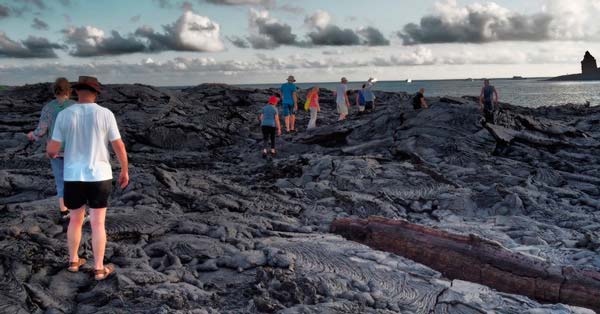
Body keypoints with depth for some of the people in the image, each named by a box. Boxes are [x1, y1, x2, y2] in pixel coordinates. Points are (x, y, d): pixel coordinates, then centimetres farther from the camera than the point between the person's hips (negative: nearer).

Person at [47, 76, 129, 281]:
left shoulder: (64, 115, -3)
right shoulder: (105, 114, -7)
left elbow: (52, 148, -2)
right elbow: (119, 146, -5)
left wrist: (51, 153, 23)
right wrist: (125, 171, 8)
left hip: (73, 176, 2)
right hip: (99, 176, -2)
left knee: (75, 220, 19)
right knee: (98, 223, 5)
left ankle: (73, 261, 31)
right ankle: (99, 269, 9)